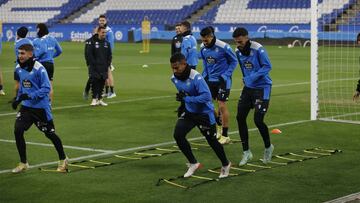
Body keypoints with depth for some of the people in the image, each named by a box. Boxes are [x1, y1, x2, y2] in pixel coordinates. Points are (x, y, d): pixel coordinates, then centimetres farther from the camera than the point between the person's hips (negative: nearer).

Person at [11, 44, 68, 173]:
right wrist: (17, 98, 12)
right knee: (18, 131, -7)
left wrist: (29, 96, -27)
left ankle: (63, 160, 27)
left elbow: (46, 88, -20)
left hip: (41, 107, -6)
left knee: (50, 133, 6)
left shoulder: (39, 69, -18)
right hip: (26, 106, 6)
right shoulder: (18, 68, 3)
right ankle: (23, 163, 7)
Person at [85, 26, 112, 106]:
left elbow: (109, 55, 18)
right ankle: (94, 99, -5)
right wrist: (93, 64, -13)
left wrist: (108, 64, 5)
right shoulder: (91, 42, -5)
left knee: (102, 83, 6)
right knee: (95, 82, -9)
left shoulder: (106, 43, 12)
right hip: (94, 68, -5)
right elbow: (88, 55, -8)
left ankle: (100, 99, 13)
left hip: (104, 68, 5)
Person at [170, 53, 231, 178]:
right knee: (178, 135, -11)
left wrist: (186, 98, -32)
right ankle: (193, 163, 8)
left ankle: (225, 165, 34)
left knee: (212, 140, 7)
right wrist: (183, 105, 11)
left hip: (204, 113, -6)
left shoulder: (196, 78, -29)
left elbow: (206, 96, -35)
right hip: (189, 112, 6)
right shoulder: (174, 78, -5)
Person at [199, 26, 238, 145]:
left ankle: (225, 136, 4)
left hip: (222, 80, -6)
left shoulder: (223, 47, -19)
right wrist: (205, 75, 6)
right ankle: (220, 124, 31)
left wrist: (225, 76, -14)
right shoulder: (203, 48, -1)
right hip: (210, 79, 6)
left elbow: (234, 61, -8)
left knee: (222, 106, -6)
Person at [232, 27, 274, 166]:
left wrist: (253, 77, -27)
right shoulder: (238, 51, 2)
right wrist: (245, 79, 14)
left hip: (262, 88, -7)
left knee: (258, 120, -10)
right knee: (240, 117, 0)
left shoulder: (258, 49, -19)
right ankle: (246, 152, 12)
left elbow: (267, 66, -19)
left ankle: (268, 147, 18)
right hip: (248, 87, 7)